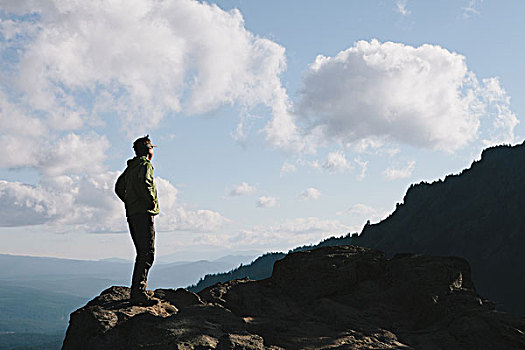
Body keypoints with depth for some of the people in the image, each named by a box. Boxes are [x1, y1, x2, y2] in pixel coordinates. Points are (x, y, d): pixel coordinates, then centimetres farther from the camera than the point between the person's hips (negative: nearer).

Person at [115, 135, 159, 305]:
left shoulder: (131, 167, 19)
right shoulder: (145, 164, -8)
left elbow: (119, 187, 26)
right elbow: (143, 182, -26)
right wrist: (152, 201, -16)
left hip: (132, 213, 10)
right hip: (144, 213, -10)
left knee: (142, 252, 16)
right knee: (147, 253, -13)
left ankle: (137, 289, 18)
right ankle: (139, 293, -20)